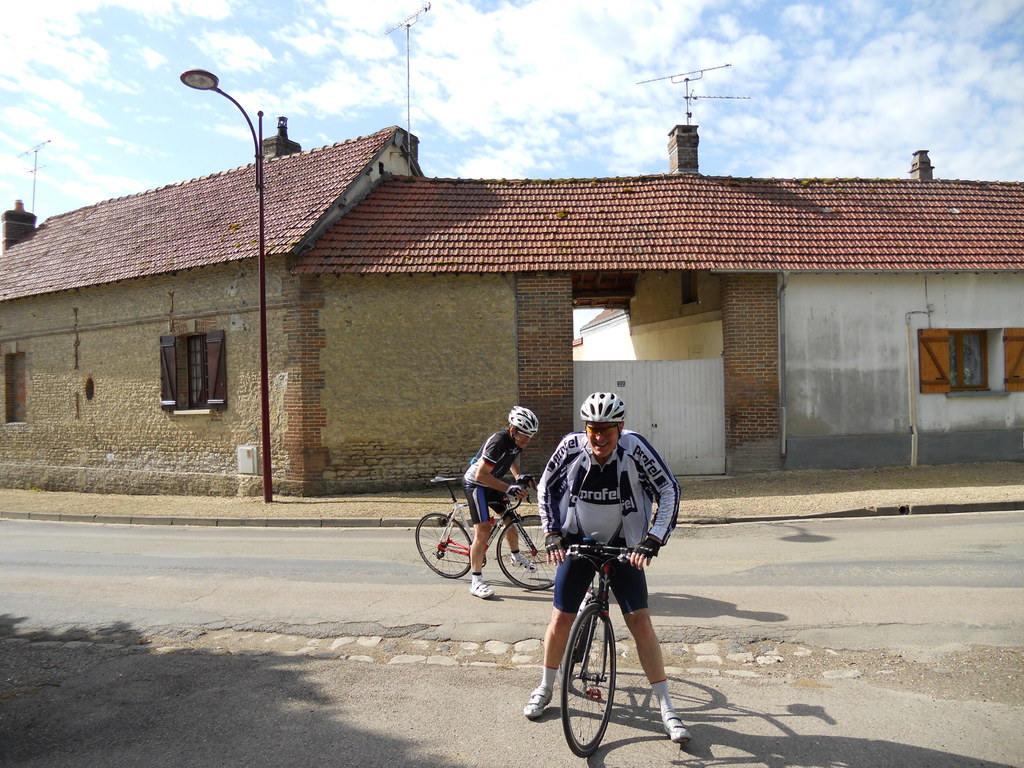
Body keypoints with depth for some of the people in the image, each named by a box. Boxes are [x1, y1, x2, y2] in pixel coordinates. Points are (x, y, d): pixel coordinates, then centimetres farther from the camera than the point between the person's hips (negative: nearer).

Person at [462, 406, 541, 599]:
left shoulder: (517, 441, -6)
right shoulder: (498, 442, -33)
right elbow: (480, 475, -34)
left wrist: (519, 476, -3)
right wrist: (509, 488, -36)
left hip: (492, 483, 8)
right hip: (476, 484, -8)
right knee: (483, 531, -15)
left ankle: (515, 556, 43)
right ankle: (476, 582, -9)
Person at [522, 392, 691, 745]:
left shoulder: (634, 448, -22)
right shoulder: (571, 446, -18)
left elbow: (669, 491, -13)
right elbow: (546, 488, -2)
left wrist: (652, 541, -18)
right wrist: (552, 535, -8)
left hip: (623, 546, -1)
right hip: (578, 542, 1)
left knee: (640, 622, -5)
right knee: (561, 619, 5)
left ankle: (667, 709, 9)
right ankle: (545, 688, 30)